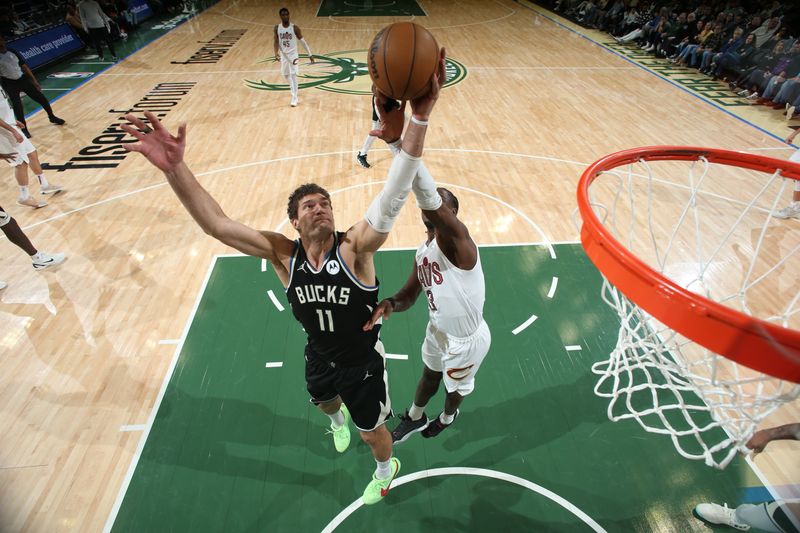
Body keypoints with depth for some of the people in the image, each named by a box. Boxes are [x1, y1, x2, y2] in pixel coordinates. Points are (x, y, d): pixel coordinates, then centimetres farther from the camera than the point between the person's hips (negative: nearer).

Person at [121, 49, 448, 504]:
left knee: (372, 433, 21)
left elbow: (393, 197, -45)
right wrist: (176, 168, -45)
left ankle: (386, 469, 58)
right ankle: (338, 420, 76)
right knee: (327, 404, 36)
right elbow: (217, 224, -29)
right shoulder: (283, 255, -21)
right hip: (319, 360, 4)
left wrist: (420, 118, -57)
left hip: (364, 364, -3)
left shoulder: (355, 249, -30)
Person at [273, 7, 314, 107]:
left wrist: (310, 54, -7)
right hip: (283, 55, 4)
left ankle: (294, 99, -11)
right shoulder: (277, 28, -4)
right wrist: (276, 52, -23)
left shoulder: (294, 27, -12)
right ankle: (294, 89, 45)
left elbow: (302, 41, -6)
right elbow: (276, 42, -4)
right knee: (286, 75, 15)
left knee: (293, 75, -14)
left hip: (293, 54, -4)